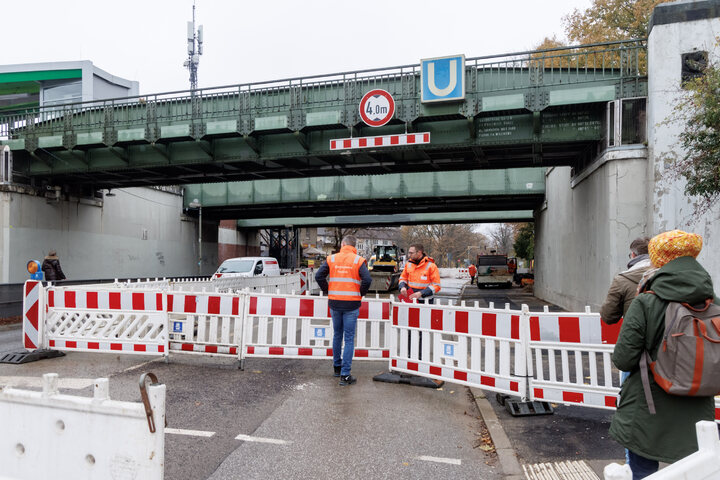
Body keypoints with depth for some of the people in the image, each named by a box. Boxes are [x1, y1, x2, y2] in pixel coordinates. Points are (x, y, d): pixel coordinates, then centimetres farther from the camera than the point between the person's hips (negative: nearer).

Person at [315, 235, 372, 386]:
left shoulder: (331, 259, 4)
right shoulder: (358, 260, -2)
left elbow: (319, 276, -2)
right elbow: (367, 280, -14)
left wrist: (328, 291, 9)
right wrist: (360, 294, 1)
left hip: (334, 303, 3)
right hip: (351, 304, -3)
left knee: (337, 335, 19)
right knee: (349, 339, 2)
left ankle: (337, 367, 32)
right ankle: (345, 375, 0)